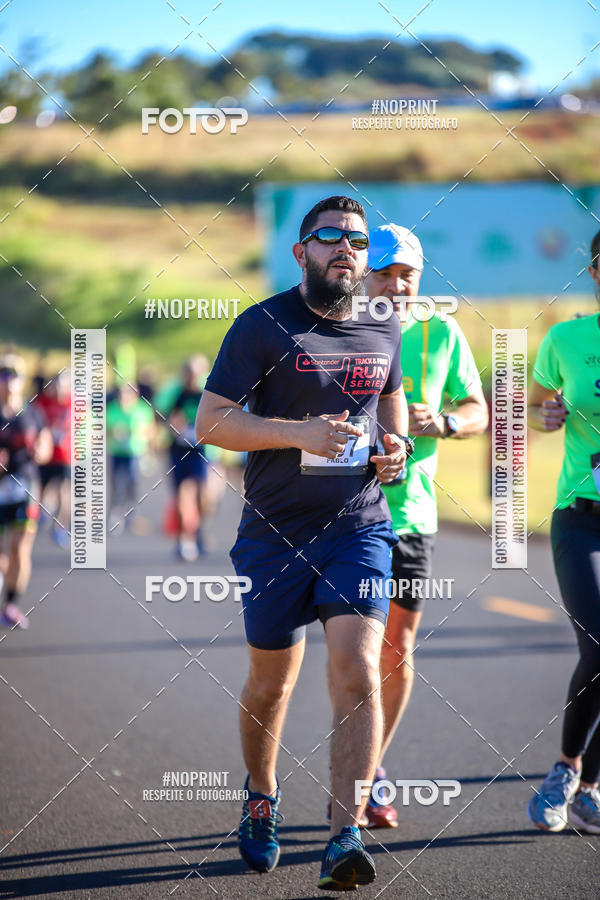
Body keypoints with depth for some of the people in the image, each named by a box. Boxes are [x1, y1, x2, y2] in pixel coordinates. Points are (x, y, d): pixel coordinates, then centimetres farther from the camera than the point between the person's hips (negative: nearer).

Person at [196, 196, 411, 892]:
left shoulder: (384, 331, 7)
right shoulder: (262, 325, -6)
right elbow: (209, 421, -9)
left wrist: (396, 445, 5)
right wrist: (300, 433, -21)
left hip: (359, 527, 2)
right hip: (275, 531, -2)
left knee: (357, 672, -16)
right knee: (270, 684, 12)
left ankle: (345, 838, -16)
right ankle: (261, 797, 40)